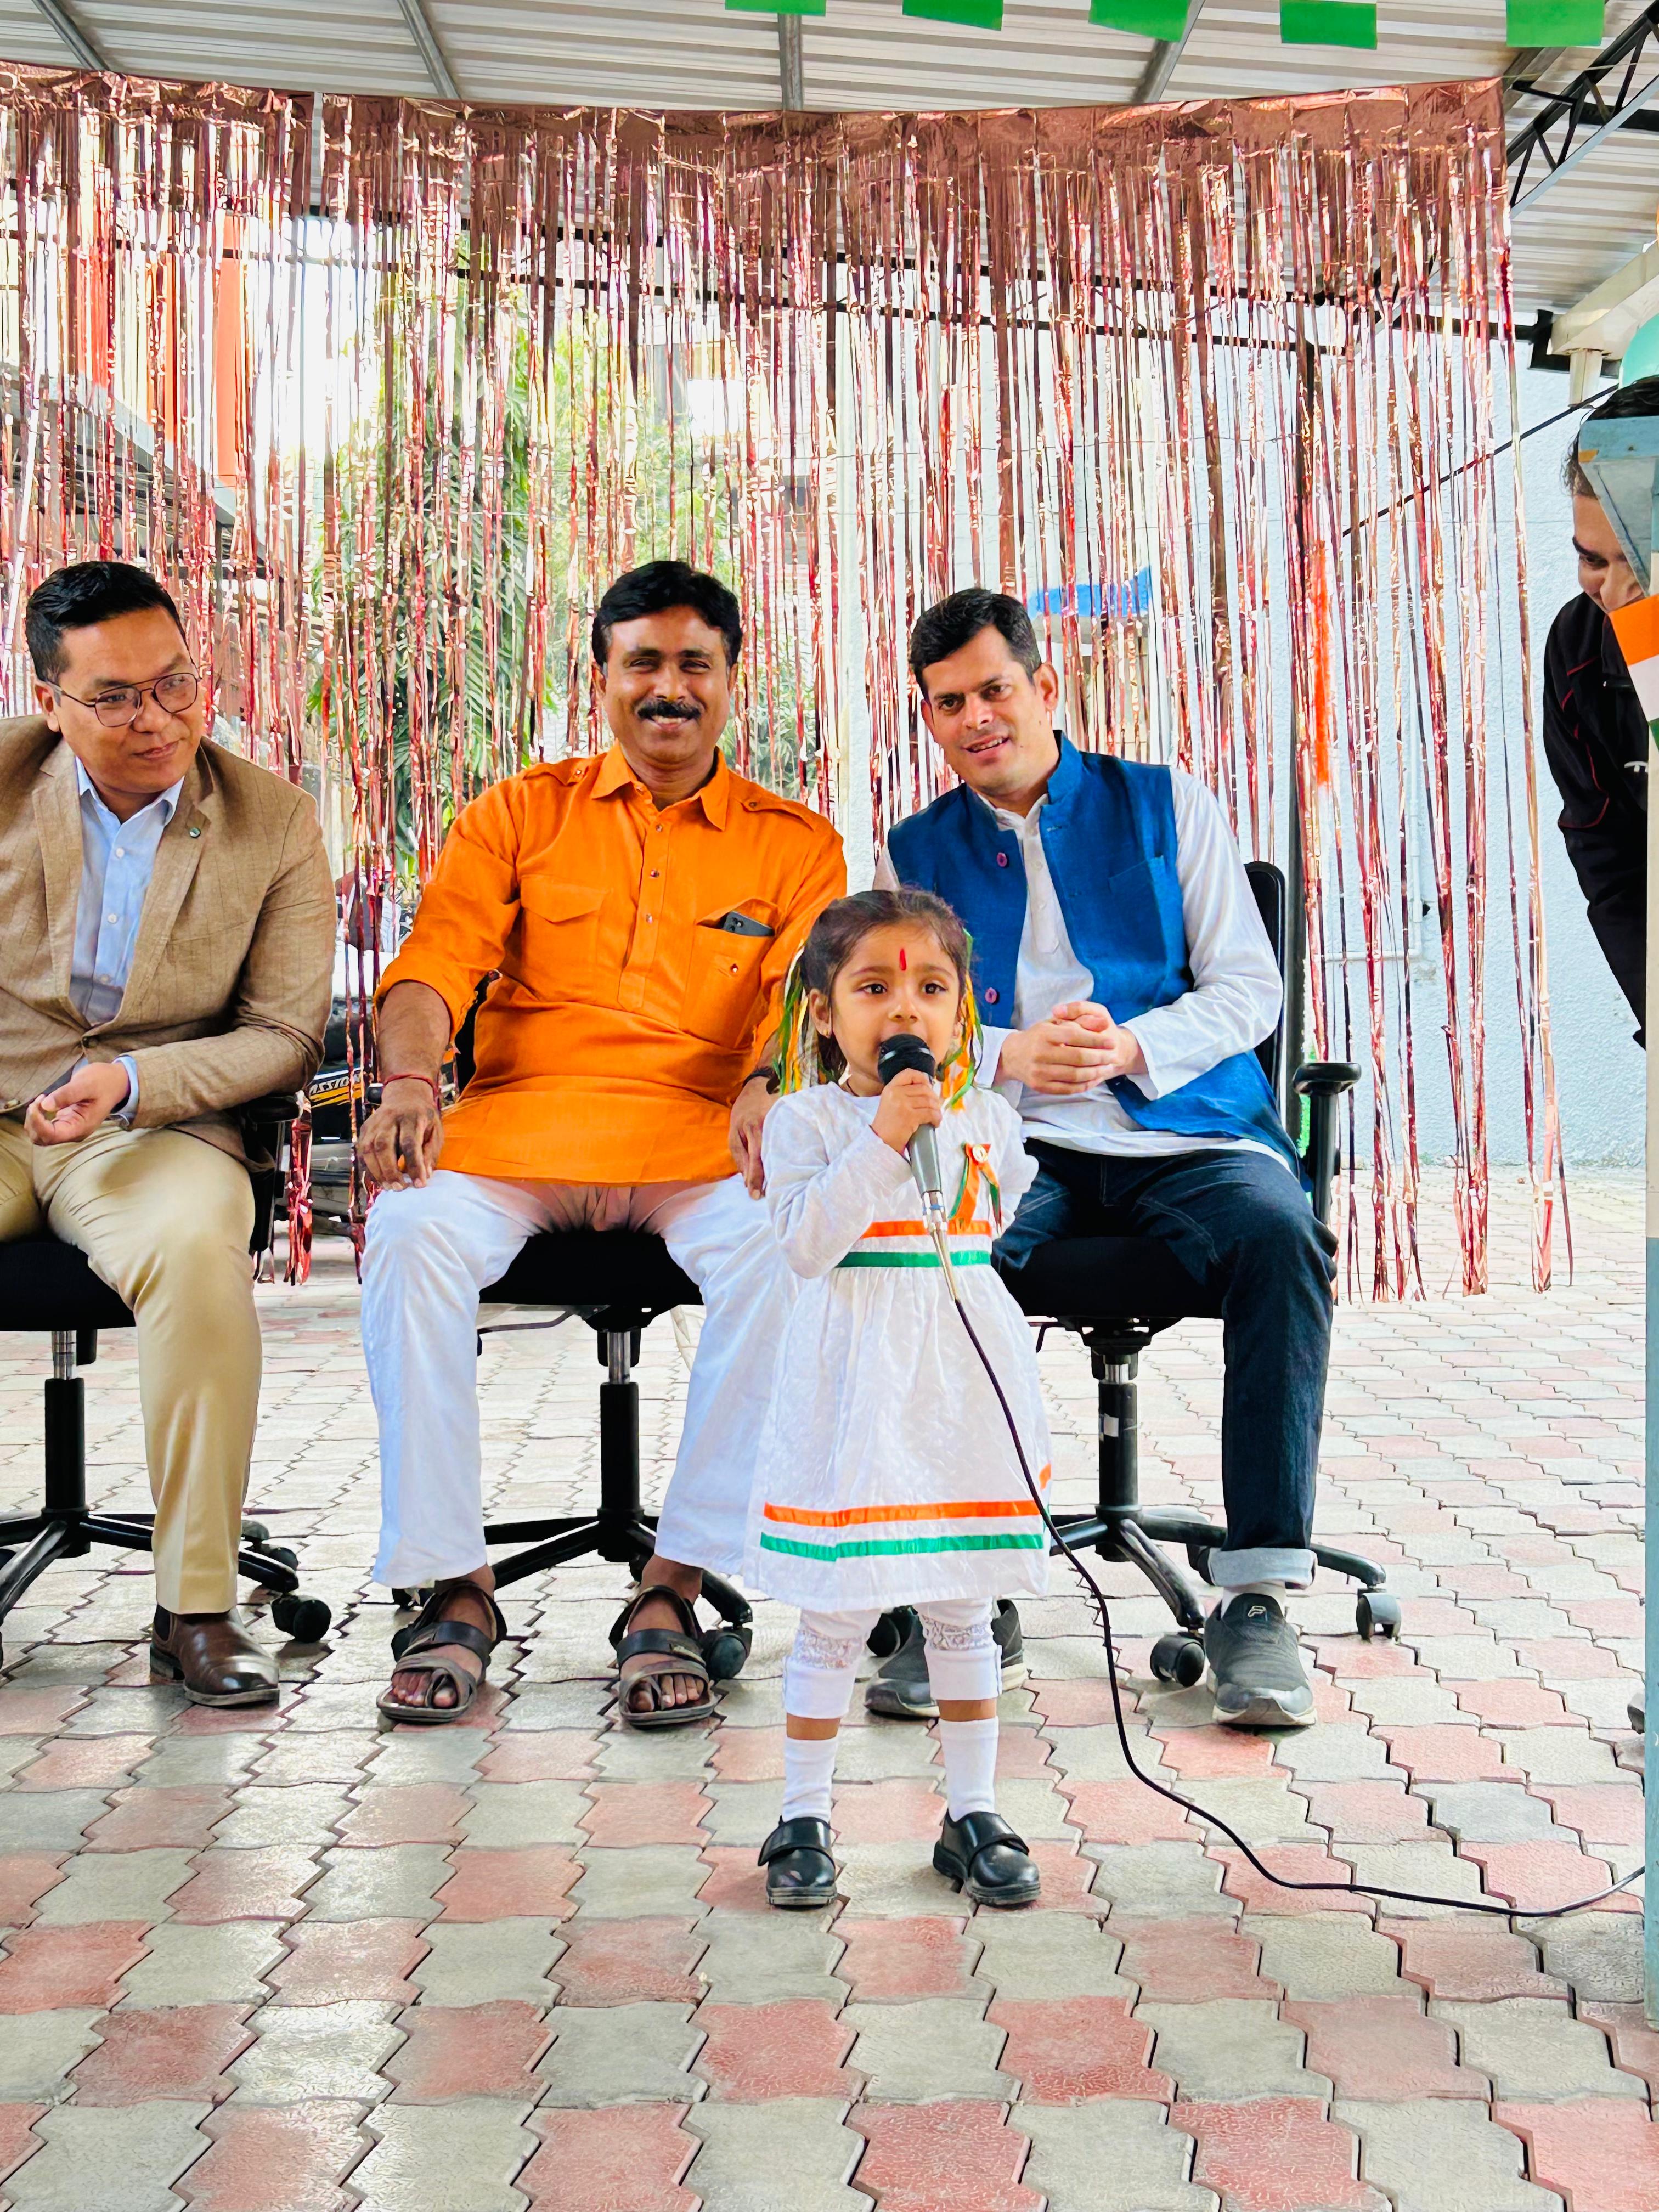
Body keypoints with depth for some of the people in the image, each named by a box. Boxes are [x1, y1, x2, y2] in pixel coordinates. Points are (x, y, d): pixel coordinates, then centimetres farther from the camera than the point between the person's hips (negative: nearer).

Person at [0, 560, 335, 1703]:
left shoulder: (276, 820, 1)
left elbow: (285, 1035, 0)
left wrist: (131, 1081, -16)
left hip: (155, 1129, -1)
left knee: (196, 1250, -35)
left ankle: (196, 1605, -21)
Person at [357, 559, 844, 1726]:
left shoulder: (795, 842, 15)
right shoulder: (520, 813, 17)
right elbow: (440, 955, 4)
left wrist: (770, 1084, -21)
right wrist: (409, 1073, -18)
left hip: (697, 1138, 0)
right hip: (516, 1120, 1)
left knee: (783, 1246, -33)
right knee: (412, 1232, -31)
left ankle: (673, 1590, -24)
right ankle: (454, 1589, -22)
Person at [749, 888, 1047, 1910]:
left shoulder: (987, 1116, 8)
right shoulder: (807, 1119, -4)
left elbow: (1018, 1229, 18)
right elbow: (807, 1243, -17)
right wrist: (883, 1140, -22)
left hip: (964, 1386, 3)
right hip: (853, 1388, -3)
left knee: (963, 1611, 11)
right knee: (835, 1614, 3)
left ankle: (974, 1814, 23)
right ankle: (806, 1817, 18)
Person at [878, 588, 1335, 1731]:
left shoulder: (1166, 804, 15)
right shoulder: (917, 851, 19)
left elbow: (1249, 990, 7)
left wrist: (1132, 1049, -12)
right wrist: (1011, 1058, -11)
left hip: (1185, 1130, 0)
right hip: (1016, 1142, 1)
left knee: (1279, 1235, -33)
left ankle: (1259, 1593, -27)